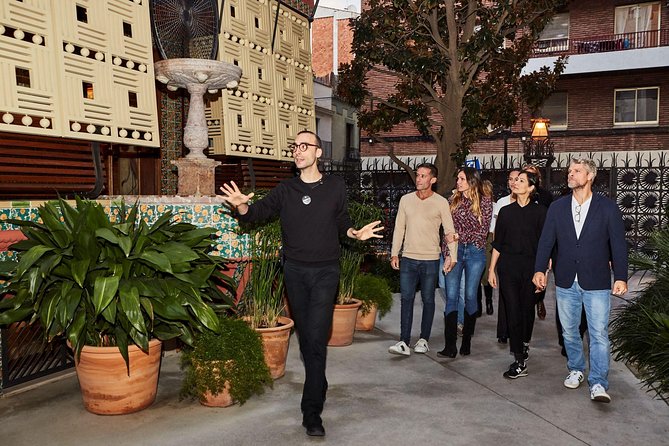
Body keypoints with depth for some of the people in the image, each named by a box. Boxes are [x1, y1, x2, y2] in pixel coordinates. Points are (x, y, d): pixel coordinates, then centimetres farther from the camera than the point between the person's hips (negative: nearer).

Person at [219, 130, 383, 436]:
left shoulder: (335, 187, 1)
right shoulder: (285, 190, 4)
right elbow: (259, 210, -2)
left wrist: (355, 233, -7)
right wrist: (242, 206, -24)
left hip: (325, 272, -3)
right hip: (294, 271, 3)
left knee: (316, 338, -11)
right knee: (304, 335, 13)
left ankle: (311, 412, -5)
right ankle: (319, 385, 36)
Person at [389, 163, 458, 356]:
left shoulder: (441, 202, -1)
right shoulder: (406, 200, 7)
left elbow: (450, 231, -1)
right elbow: (399, 228, 11)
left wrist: (452, 256, -9)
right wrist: (394, 253, 6)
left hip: (430, 260, -2)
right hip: (408, 258, 2)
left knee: (428, 300, 7)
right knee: (406, 299, -2)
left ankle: (424, 339, 18)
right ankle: (404, 341, 0)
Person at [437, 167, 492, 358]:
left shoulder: (485, 202, 2)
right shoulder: (453, 200, 9)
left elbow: (483, 231, -4)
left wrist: (460, 235, -11)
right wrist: (447, 255, -1)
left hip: (475, 253, -2)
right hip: (455, 252, 2)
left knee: (470, 296, 5)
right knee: (451, 297, -4)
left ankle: (466, 341, 16)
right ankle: (450, 345, -5)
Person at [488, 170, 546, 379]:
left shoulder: (539, 211, 1)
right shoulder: (506, 211, 8)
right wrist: (492, 269, 8)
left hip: (530, 266, -1)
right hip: (508, 266, 1)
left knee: (527, 308, 10)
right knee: (513, 311, -4)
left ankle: (525, 343, 37)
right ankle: (520, 362, -2)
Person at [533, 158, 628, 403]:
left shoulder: (608, 207, -2)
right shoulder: (557, 207, 4)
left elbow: (618, 244, -3)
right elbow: (546, 241, 2)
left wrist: (620, 277, -10)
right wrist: (540, 270, -9)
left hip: (596, 283, -3)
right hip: (566, 282, 3)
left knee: (599, 334, -4)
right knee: (569, 331, 14)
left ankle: (598, 384, 2)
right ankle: (576, 370, 33)